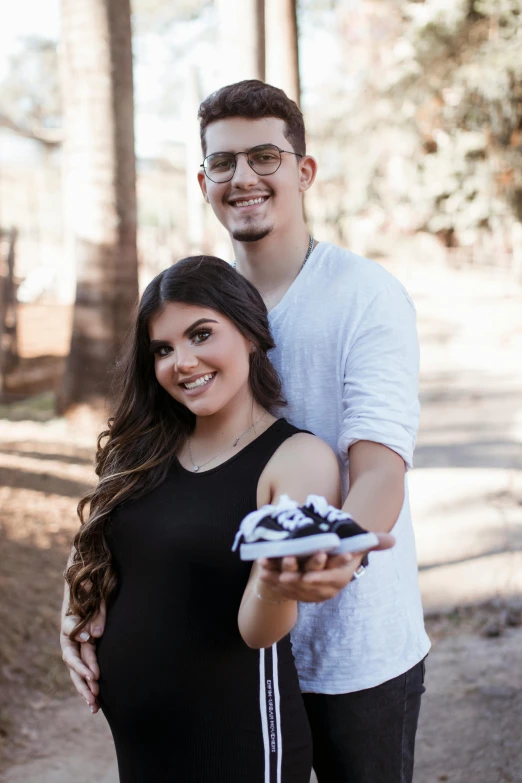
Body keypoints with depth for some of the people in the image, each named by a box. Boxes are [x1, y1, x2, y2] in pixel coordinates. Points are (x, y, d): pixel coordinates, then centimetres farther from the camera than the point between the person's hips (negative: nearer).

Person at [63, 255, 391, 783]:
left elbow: (256, 630, -20)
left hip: (237, 738, -5)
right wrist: (80, 622, 0)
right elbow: (92, 551, 15)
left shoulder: (299, 458, -13)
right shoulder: (145, 451, 2)